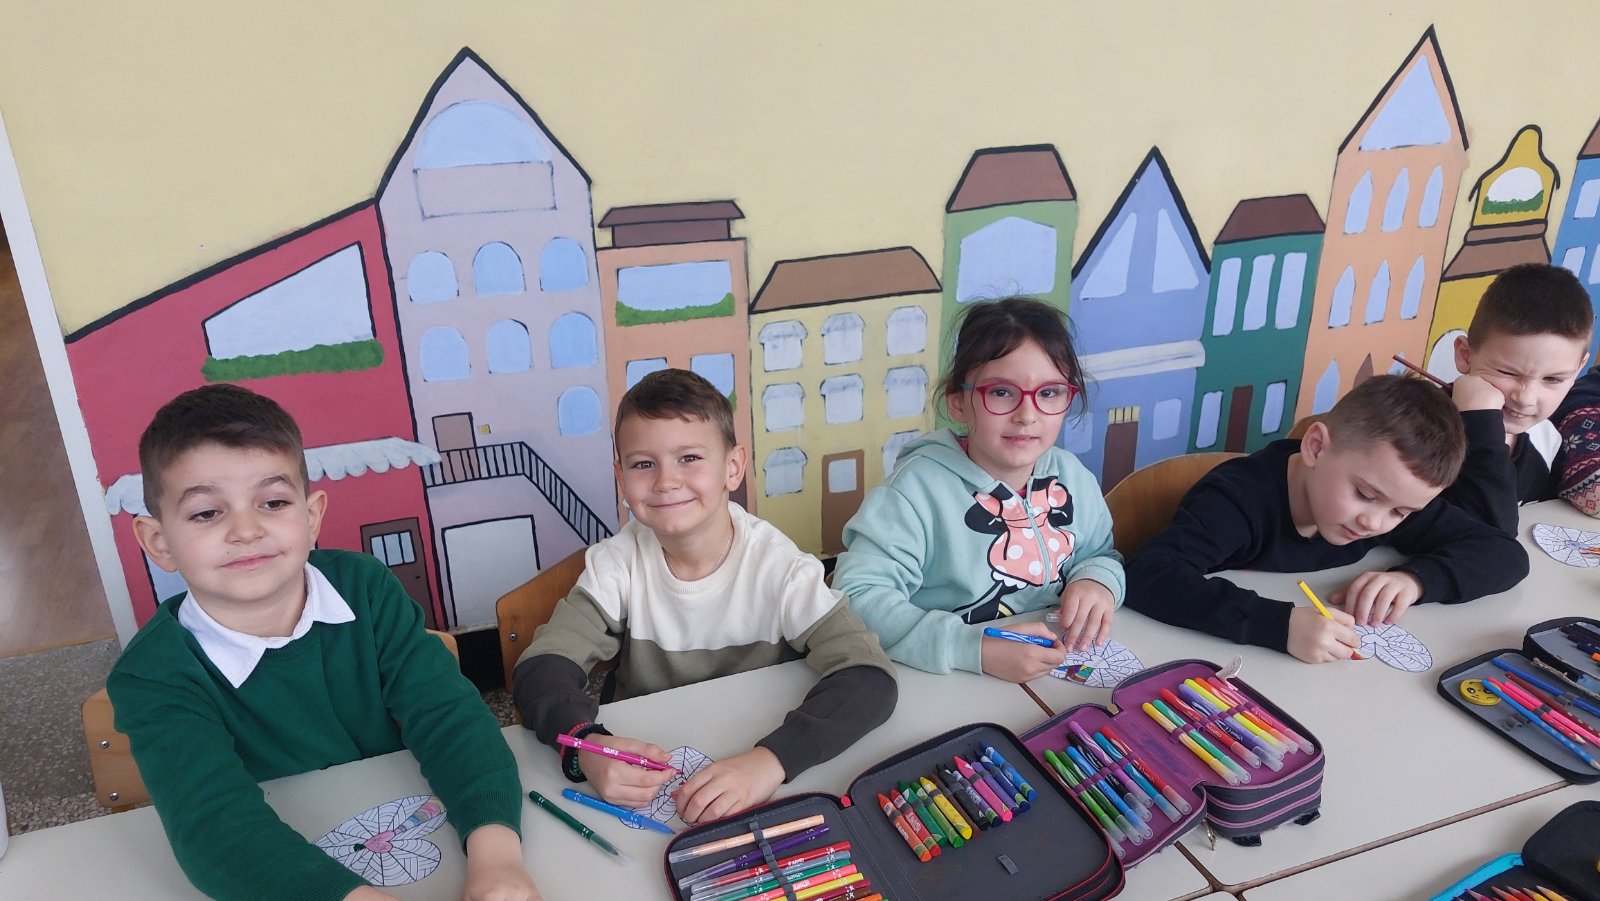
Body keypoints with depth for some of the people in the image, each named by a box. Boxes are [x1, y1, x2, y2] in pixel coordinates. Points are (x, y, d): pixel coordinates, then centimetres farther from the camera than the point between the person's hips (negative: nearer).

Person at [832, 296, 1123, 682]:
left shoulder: (1072, 476, 2)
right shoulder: (919, 488, -16)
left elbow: (1102, 554, 18)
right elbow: (857, 597, -22)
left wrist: (1097, 579, -6)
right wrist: (977, 651, -29)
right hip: (942, 692, -5)